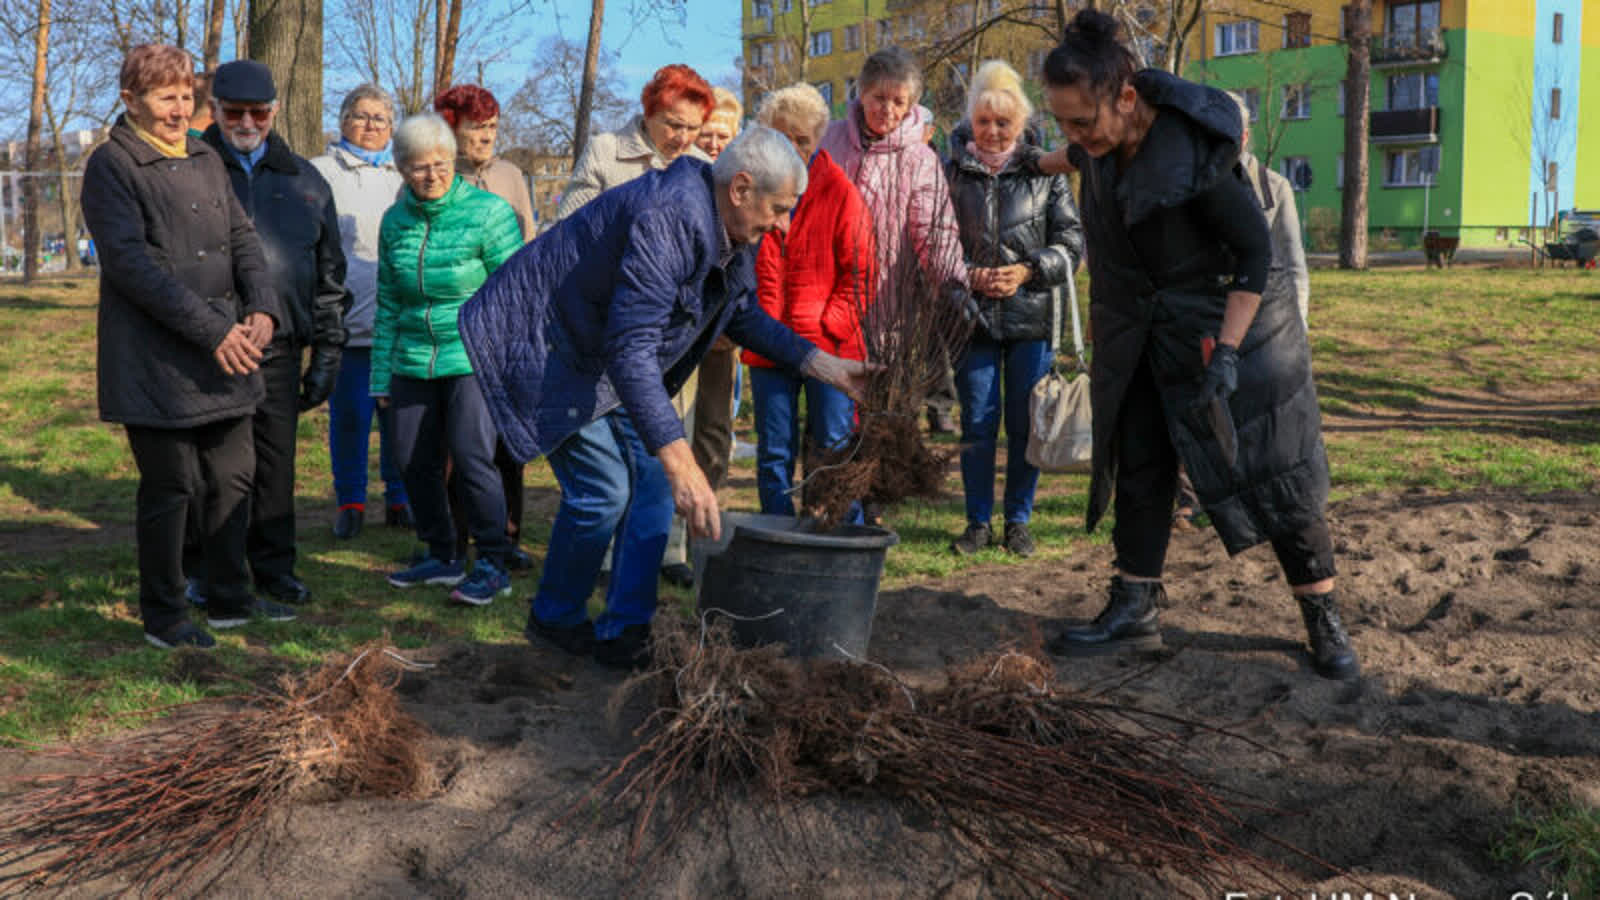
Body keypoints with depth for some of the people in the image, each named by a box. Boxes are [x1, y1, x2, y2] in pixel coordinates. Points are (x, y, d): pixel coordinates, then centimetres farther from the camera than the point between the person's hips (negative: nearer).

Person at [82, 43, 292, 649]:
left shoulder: (206, 160, 15)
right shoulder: (111, 166, -8)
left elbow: (242, 238, 13)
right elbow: (131, 263, -16)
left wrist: (263, 308, -6)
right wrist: (212, 330, -21)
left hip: (226, 353, 7)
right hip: (156, 362, -7)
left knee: (234, 477, 13)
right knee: (172, 487, 1)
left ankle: (229, 599, 28)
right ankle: (163, 617, 15)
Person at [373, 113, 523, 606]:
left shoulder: (488, 212, -4)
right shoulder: (395, 221, 10)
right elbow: (387, 303, 16)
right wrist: (382, 377, 15)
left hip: (473, 357, -5)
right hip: (412, 362, 5)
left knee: (472, 457, -11)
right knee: (413, 460, 6)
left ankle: (494, 564, 3)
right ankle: (442, 557, 23)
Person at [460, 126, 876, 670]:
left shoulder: (727, 235, -2)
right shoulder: (668, 219, -33)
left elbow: (743, 315, 16)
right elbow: (631, 348, -39)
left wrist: (821, 364, 6)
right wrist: (681, 461, -45)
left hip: (600, 353, 10)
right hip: (539, 340, -10)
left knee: (651, 477, 4)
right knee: (602, 487, -12)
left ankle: (624, 633, 9)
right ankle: (555, 619, 12)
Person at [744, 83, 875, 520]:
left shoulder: (839, 191, -1)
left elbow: (860, 273, 0)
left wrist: (828, 327, -9)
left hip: (828, 346, -3)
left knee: (835, 450, 0)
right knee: (774, 453, 8)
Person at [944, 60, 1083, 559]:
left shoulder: (1044, 172, 3)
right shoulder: (951, 171, 5)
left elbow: (1072, 238, 4)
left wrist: (1028, 270, -10)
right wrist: (968, 274, -10)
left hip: (1031, 313, 0)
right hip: (973, 313, 0)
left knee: (1025, 422, 4)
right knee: (977, 421, 4)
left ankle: (1019, 519, 17)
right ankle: (978, 521, 15)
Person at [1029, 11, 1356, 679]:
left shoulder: (1193, 155, -30)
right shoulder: (1105, 138, -9)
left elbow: (1255, 252, -23)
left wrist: (1227, 353, -28)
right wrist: (1037, 163, 39)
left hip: (1226, 325, -6)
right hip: (1142, 335, 7)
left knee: (1272, 475, -2)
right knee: (1138, 468, 8)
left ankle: (1324, 620, 10)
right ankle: (1134, 607, 18)